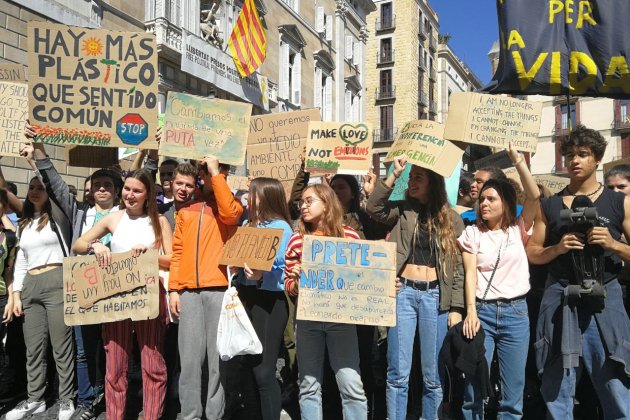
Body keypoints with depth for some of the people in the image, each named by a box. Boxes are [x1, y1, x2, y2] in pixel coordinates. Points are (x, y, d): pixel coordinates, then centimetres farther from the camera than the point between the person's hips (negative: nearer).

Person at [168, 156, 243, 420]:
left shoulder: (229, 204, 9)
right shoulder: (186, 209, 18)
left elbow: (230, 214, -16)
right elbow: (177, 251, 14)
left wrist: (216, 174, -9)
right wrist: (174, 289, 5)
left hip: (219, 289, -3)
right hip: (189, 291, 3)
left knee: (218, 356, 1)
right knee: (190, 358, 3)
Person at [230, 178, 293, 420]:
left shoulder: (281, 227, -9)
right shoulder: (249, 225, 17)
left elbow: (287, 272, -15)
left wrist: (261, 277, -29)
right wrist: (237, 268, -2)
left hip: (269, 301, -8)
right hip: (246, 298, 8)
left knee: (264, 371, -4)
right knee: (250, 366, 15)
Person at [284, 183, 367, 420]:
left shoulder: (349, 235, 1)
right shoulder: (297, 239, 5)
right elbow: (288, 285, 9)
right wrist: (296, 279, -12)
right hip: (307, 317, 2)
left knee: (351, 383, -6)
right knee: (309, 386, 10)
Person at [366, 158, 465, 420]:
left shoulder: (451, 219, 6)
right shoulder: (402, 211, 8)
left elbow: (458, 267, 4)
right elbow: (373, 208, -11)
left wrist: (456, 307, -2)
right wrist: (394, 175, -11)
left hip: (436, 295, 0)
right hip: (404, 292, 0)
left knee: (433, 374, 9)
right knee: (398, 373, 2)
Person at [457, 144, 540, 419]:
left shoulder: (518, 230, 6)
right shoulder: (472, 233, 5)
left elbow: (534, 196, -8)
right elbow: (470, 273, -3)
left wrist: (517, 159, -11)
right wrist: (471, 311, -14)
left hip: (516, 312, 1)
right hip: (482, 310, 0)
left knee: (513, 390, 6)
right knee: (474, 386, 0)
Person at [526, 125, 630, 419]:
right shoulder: (549, 205, 10)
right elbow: (531, 254, 9)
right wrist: (558, 248, -8)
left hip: (604, 299, -1)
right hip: (559, 301, 1)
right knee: (557, 391, 8)